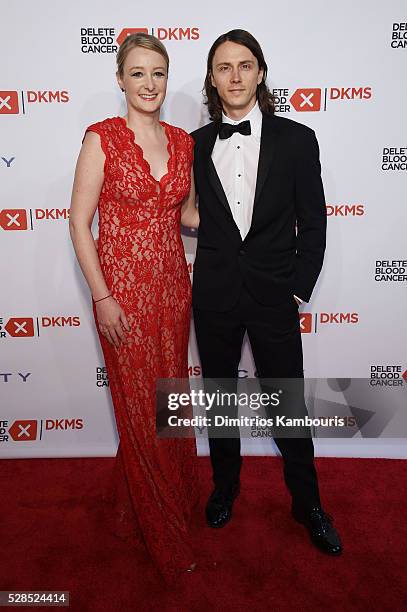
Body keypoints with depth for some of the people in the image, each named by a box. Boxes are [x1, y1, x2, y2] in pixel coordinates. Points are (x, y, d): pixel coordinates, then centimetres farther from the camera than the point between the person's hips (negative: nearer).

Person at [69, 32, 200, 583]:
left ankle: (177, 492, 43)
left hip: (172, 284, 5)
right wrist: (102, 298, -13)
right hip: (123, 288, -4)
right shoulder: (102, 138, -7)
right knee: (141, 407, 7)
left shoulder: (182, 141, 8)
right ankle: (158, 524, 31)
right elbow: (79, 224, -8)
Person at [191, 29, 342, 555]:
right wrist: (209, 275, 2)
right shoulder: (196, 144, 4)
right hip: (214, 295, 2)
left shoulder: (296, 139, -1)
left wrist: (299, 289, -4)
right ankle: (225, 486, 41)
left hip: (274, 295, -1)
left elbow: (313, 222, 0)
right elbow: (195, 217, 8)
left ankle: (307, 503, 33)